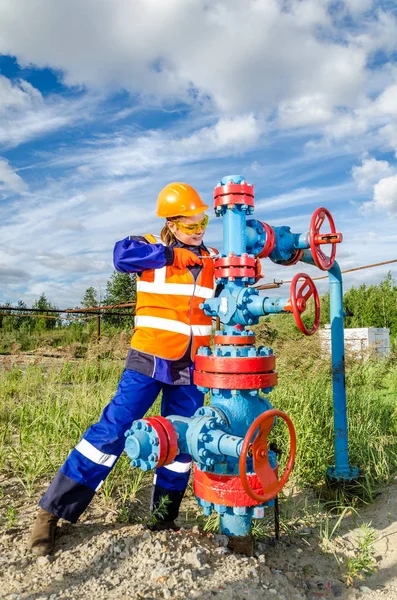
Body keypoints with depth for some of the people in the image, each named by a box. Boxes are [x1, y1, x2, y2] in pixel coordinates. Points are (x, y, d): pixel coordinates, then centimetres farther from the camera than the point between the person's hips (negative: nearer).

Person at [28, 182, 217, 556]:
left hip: (191, 368, 4)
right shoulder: (151, 249, -2)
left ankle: (164, 518, 29)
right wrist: (173, 255, -20)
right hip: (148, 360, -4)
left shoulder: (211, 260, 10)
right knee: (112, 430, -7)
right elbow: (122, 254, -22)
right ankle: (53, 510, 8)